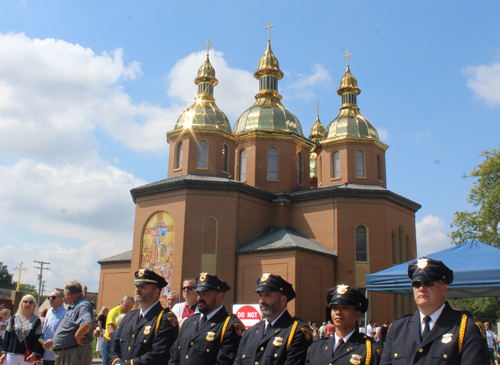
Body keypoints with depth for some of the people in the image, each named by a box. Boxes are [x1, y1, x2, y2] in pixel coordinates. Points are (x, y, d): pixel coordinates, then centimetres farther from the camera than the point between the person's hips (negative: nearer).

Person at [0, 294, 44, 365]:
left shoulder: (36, 321, 2)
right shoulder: (14, 318, 9)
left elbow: (38, 339, -3)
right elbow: (7, 336, 9)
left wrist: (35, 354, -13)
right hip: (11, 354, 2)